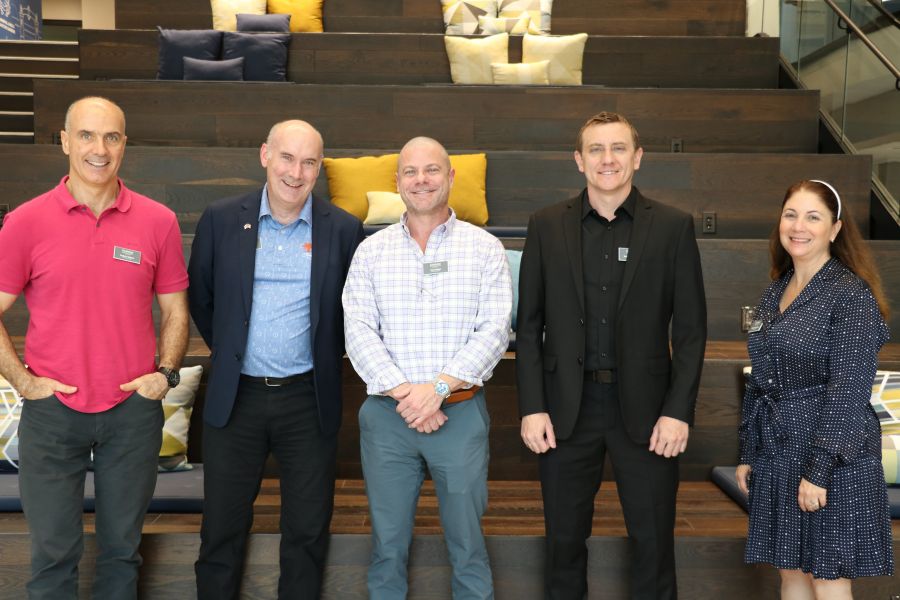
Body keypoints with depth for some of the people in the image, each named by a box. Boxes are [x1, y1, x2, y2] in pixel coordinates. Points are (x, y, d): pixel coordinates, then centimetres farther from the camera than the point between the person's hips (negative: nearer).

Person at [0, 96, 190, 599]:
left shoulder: (159, 222, -1)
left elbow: (175, 309, 8)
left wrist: (165, 373, -4)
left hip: (134, 409, 1)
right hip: (52, 410, -1)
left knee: (122, 547, 15)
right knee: (54, 554, 11)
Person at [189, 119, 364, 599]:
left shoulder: (343, 229, -3)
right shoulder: (221, 219, -2)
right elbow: (199, 295, 10)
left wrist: (327, 357, 7)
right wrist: (227, 351, 12)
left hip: (309, 398, 0)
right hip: (235, 395, 1)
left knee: (307, 531, 11)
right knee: (222, 528, 12)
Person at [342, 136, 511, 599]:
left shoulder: (484, 248, 2)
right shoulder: (371, 251, 5)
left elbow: (495, 330, -6)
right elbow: (358, 332, -3)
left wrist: (438, 386, -16)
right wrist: (403, 392, -14)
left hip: (461, 413, -1)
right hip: (386, 416, 1)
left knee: (467, 539, 9)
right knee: (388, 539, 12)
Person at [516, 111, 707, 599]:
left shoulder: (673, 227, 0)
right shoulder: (547, 225, 3)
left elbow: (690, 329, -1)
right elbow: (529, 325, 3)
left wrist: (678, 411, -7)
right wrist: (531, 407, -4)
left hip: (645, 408, -1)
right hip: (566, 407, 1)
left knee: (654, 540, 9)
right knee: (565, 539, 13)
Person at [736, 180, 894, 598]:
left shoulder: (852, 295, -11)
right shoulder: (774, 294, 10)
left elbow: (847, 391, -16)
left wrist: (819, 469, -19)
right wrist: (748, 454, 12)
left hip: (832, 458, -6)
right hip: (776, 454, 7)